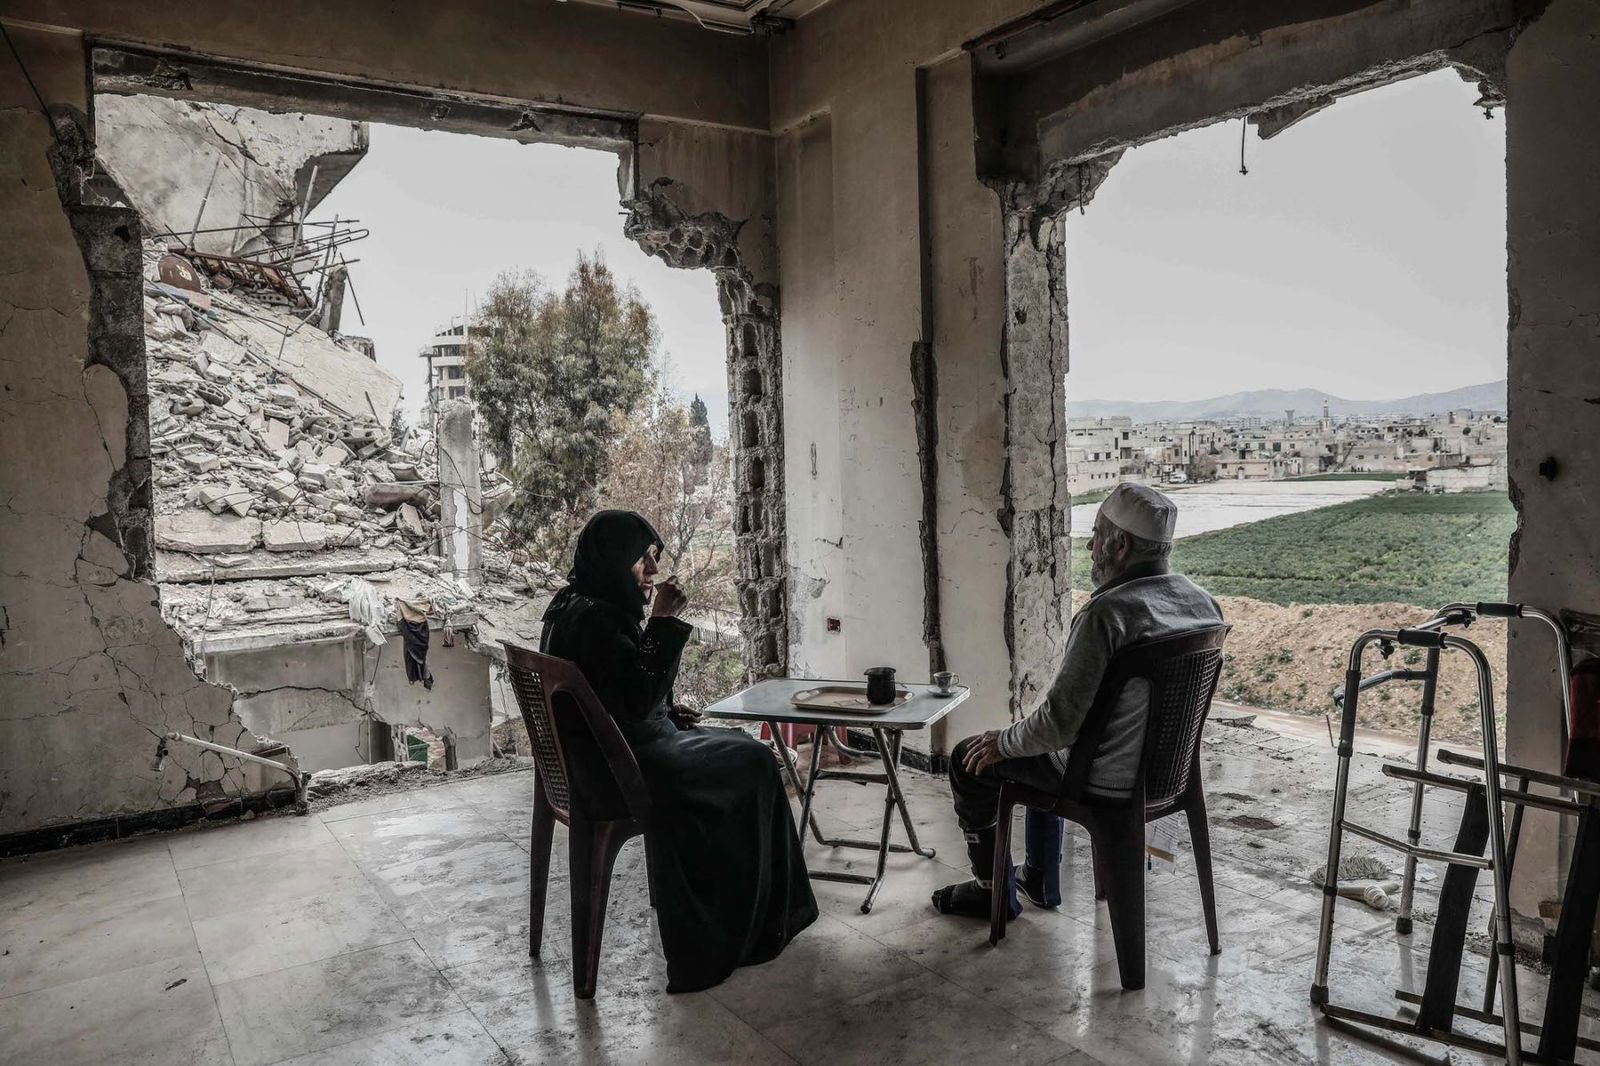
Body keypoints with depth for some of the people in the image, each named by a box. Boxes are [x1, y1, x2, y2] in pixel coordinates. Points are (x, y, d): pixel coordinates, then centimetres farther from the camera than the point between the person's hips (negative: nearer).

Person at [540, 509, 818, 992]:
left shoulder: (570, 605, 7)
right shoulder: (596, 617, -25)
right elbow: (640, 697, -27)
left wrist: (666, 711, 9)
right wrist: (663, 622, -24)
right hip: (627, 768, -10)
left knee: (740, 748, 21)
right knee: (755, 763, 6)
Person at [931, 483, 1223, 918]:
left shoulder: (1107, 613, -29)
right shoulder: (1204, 602, -2)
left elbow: (1061, 721, -28)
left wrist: (1003, 742, -9)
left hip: (1106, 782, -8)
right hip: (1168, 770, 9)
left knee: (969, 761, 10)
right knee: (1045, 748, 34)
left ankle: (994, 893, 25)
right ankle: (1039, 880, 42)